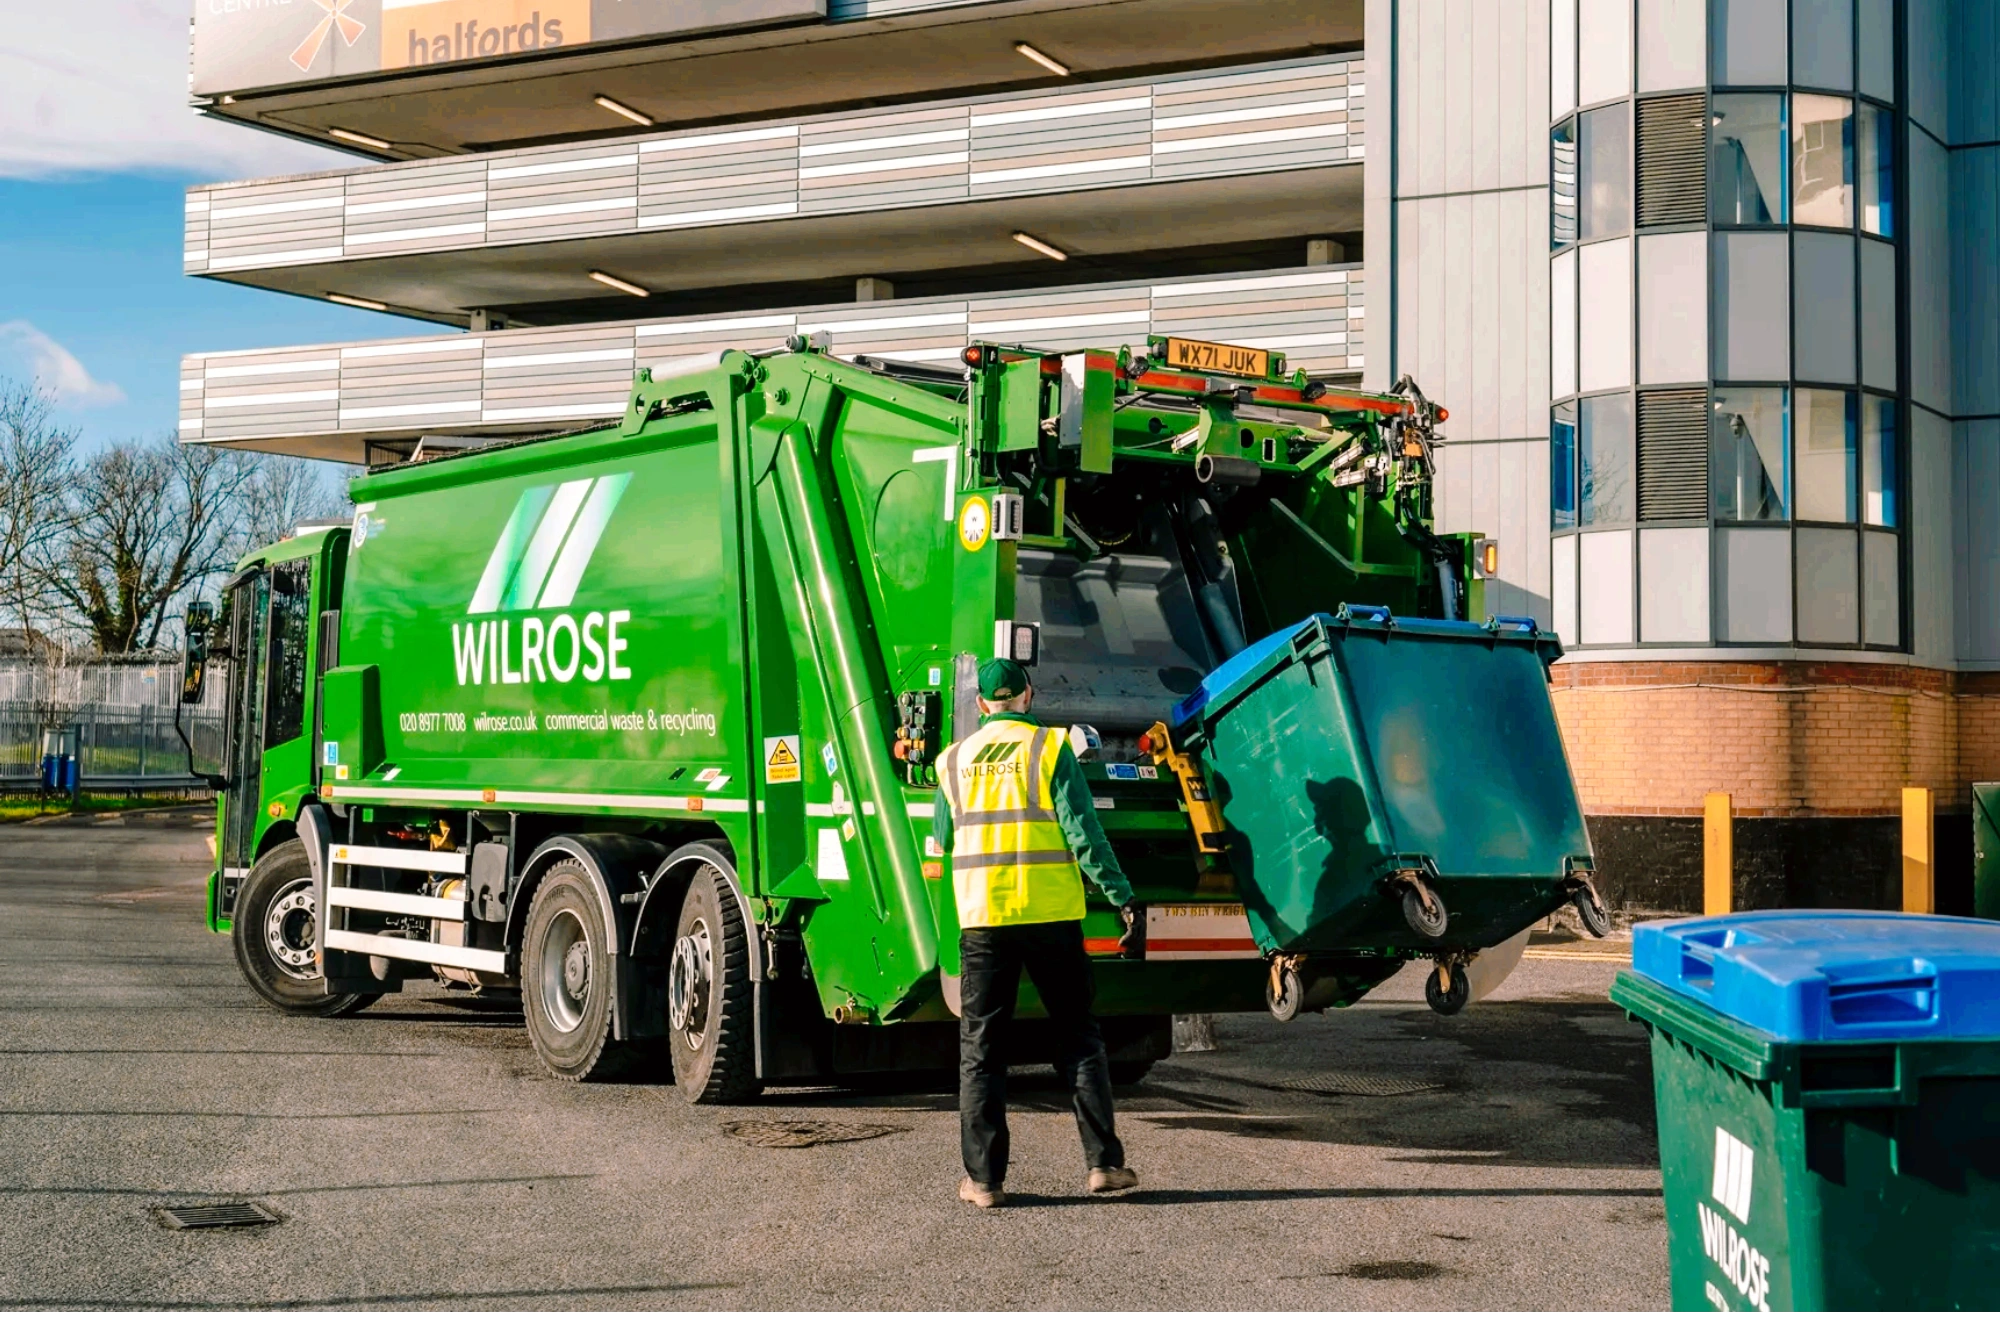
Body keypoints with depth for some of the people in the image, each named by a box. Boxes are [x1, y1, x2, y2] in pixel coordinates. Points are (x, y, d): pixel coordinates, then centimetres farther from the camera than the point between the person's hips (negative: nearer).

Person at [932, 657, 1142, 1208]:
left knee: (980, 1048, 6)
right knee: (1078, 1038, 8)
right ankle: (1103, 1162, 5)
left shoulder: (955, 760, 10)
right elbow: (1082, 833, -8)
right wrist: (1122, 897, -5)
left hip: (981, 916, 2)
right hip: (1050, 914, -2)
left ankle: (984, 1178, 4)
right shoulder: (1049, 748, -1)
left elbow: (940, 843, 21)